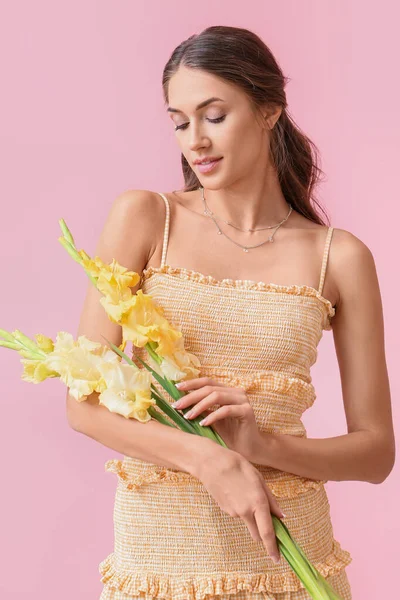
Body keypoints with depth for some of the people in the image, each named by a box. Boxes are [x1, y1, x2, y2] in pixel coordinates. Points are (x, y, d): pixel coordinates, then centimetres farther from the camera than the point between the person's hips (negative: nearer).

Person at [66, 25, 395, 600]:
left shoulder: (339, 256, -3)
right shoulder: (143, 218, -3)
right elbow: (85, 402, -8)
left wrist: (264, 447, -16)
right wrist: (207, 459, -20)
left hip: (286, 549, 1)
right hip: (158, 546, 0)